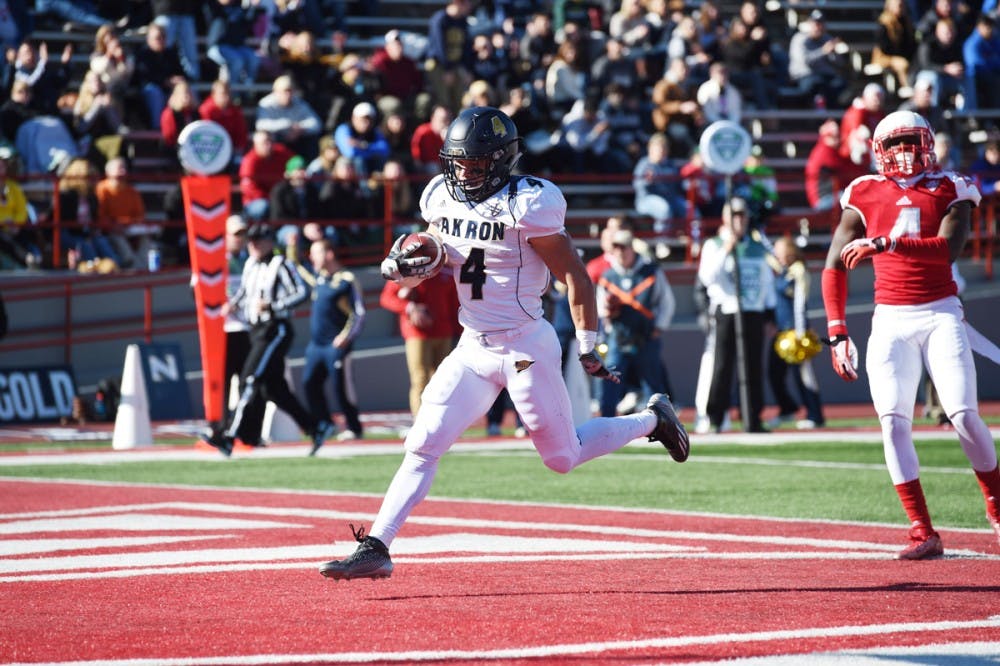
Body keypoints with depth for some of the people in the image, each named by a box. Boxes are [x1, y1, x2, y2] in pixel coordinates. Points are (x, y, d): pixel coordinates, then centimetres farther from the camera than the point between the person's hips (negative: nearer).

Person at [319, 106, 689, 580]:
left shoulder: (527, 205, -18)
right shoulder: (442, 198, 2)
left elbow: (574, 276, -13)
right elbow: (436, 257, 19)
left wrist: (588, 349, -9)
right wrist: (405, 267, -5)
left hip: (525, 347, -5)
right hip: (473, 347, 5)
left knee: (563, 458, 9)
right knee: (423, 445, -7)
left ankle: (651, 420, 32)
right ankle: (376, 548, -7)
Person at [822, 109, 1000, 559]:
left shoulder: (949, 191, 3)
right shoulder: (866, 196, 8)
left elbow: (948, 248, -16)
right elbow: (835, 267, 9)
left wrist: (886, 243, -26)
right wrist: (837, 331, 1)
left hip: (940, 314, -2)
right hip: (890, 320, 2)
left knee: (964, 416, -11)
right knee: (893, 422, -10)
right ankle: (923, 534, -8)